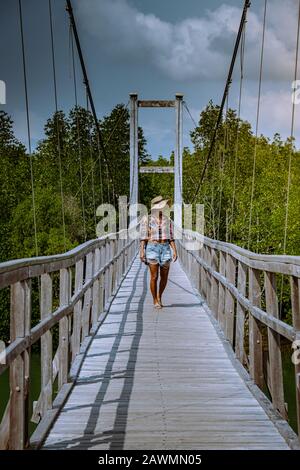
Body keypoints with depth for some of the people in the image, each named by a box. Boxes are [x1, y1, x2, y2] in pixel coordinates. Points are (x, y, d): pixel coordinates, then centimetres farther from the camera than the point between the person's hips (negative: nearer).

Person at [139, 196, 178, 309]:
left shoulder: (167, 220, 10)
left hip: (165, 249, 4)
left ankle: (159, 297, 26)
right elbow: (143, 237, -3)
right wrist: (142, 251, -11)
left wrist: (175, 251, 0)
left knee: (164, 277, 2)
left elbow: (171, 237, 9)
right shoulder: (146, 219, -1)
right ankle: (155, 300, 11)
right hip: (152, 248, -3)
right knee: (154, 276, -6)